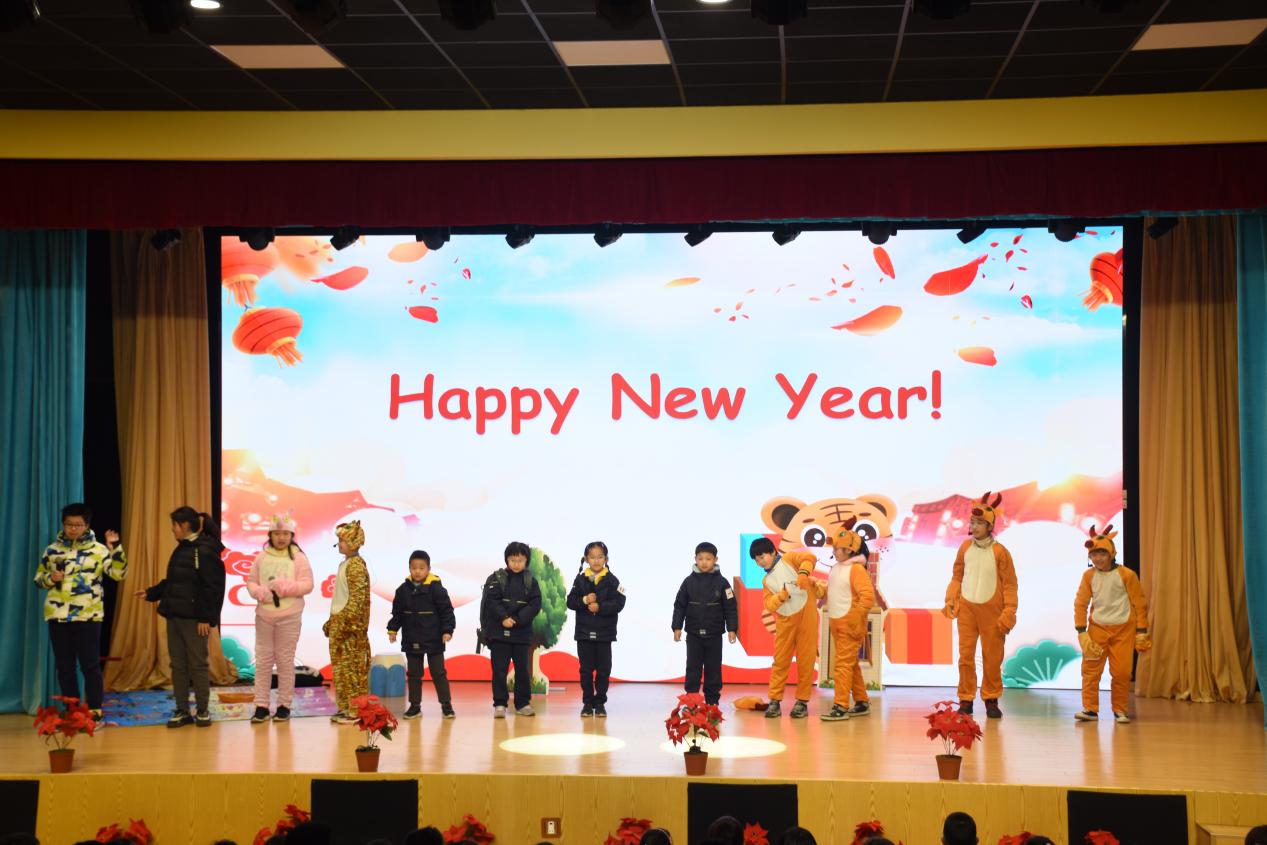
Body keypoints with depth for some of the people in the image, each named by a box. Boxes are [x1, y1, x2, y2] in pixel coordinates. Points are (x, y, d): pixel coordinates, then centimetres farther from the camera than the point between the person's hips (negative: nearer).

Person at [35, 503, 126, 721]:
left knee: (90, 665, -1)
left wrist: (116, 548, -20)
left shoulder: (98, 549, 1)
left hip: (88, 616, -3)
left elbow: (118, 573, -7)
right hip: (58, 616, 3)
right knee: (64, 666, 8)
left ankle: (95, 712, 6)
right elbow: (38, 578, 14)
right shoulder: (52, 550, 8)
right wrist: (50, 578, -8)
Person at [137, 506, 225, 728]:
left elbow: (212, 588, -16)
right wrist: (151, 593, 23)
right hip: (174, 616, 8)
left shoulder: (205, 551, -13)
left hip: (194, 618, -8)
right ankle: (182, 711, 14)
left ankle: (202, 711, 10)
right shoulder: (181, 550, 14)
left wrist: (206, 618, -19)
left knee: (197, 665, 0)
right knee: (178, 665, 9)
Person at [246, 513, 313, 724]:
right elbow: (251, 582, 9)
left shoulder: (298, 558, -1)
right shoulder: (262, 557, 8)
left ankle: (284, 705, 11)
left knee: (285, 660, 4)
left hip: (289, 617, -3)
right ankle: (261, 706, 7)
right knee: (263, 660, 3)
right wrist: (259, 592, -12)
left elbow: (307, 585, -6)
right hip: (264, 615, 3)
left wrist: (285, 587, -19)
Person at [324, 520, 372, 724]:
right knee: (341, 667, 11)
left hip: (350, 623, -10)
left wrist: (346, 623, -22)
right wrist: (331, 622, 20)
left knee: (350, 667, -7)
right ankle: (345, 707, 15)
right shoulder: (345, 564, 16)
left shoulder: (356, 565, -13)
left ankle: (355, 710, -5)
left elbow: (357, 598, -19)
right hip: (339, 621, 10)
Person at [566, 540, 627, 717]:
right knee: (586, 669, 5)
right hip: (584, 632, 1)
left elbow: (619, 603, -10)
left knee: (603, 670, 3)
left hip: (604, 632, -1)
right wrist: (584, 600, -19)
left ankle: (600, 703, 13)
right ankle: (587, 703, 14)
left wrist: (600, 607, -20)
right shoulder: (580, 579, 3)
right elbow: (571, 601, -2)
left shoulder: (611, 580, -2)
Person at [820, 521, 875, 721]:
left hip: (850, 625, -9)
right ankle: (862, 702, 24)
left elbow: (868, 597, -22)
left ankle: (841, 706, -10)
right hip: (836, 623, 9)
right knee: (851, 664, 15)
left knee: (843, 664, -10)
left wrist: (856, 619, -21)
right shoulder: (836, 568, 11)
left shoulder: (856, 569, -15)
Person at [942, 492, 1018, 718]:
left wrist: (1009, 612, -8)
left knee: (992, 658, 3)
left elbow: (1009, 584, -3)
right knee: (966, 656, 1)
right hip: (966, 608, 2)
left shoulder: (1000, 552, -5)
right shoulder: (965, 547, 4)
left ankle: (991, 700, 15)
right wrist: (951, 600, 2)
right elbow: (957, 577, 12)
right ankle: (966, 700, 7)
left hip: (991, 611, -2)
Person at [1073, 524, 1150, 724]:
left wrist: (1141, 632, -3)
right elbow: (1080, 604, 1)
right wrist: (1081, 632, -5)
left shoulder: (1126, 575, -8)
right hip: (1097, 628, 2)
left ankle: (1120, 710, 11)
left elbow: (1140, 604, -2)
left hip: (1123, 629, -2)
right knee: (1090, 669, -4)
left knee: (1121, 672, -2)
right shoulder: (1089, 576, -3)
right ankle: (1090, 709, 2)